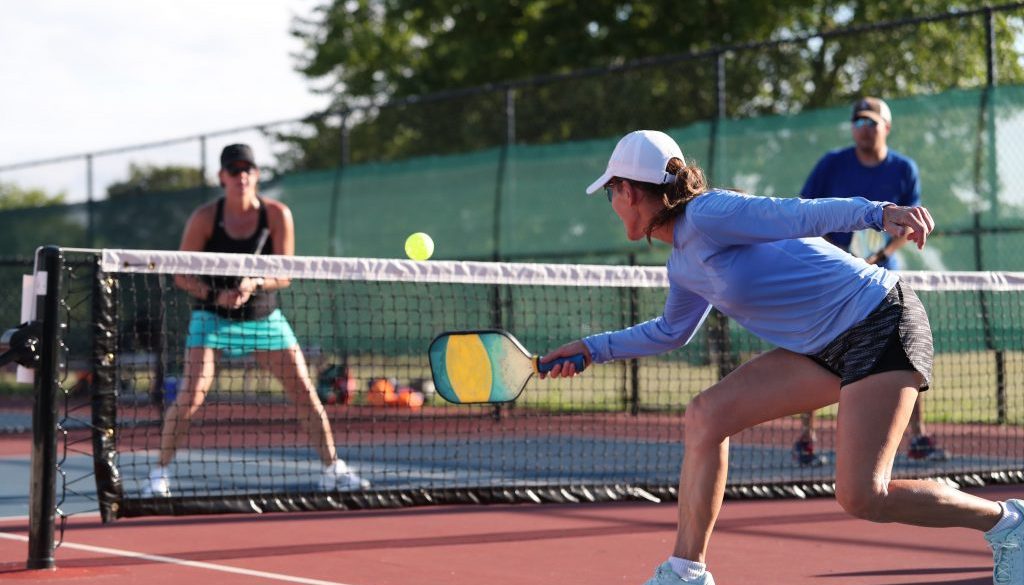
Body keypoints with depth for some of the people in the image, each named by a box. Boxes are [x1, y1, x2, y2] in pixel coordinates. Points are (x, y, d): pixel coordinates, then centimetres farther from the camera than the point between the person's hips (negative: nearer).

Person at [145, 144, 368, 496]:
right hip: (212, 317, -2)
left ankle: (332, 470, 13)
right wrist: (215, 294, -25)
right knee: (191, 395, -17)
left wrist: (255, 284, -27)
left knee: (305, 393, 0)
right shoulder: (205, 218, -11)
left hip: (264, 317, 2)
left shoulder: (277, 215, -8)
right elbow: (182, 275, -8)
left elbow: (284, 275, -7)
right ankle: (160, 473, -4)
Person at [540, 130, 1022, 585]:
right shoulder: (683, 266, 12)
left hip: (881, 325, -9)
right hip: (826, 349, 9)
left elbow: (802, 215, -27)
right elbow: (671, 331, 31)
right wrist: (593, 349, 31)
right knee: (705, 416, 1)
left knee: (861, 496, -19)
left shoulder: (707, 214, -16)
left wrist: (879, 213, -42)